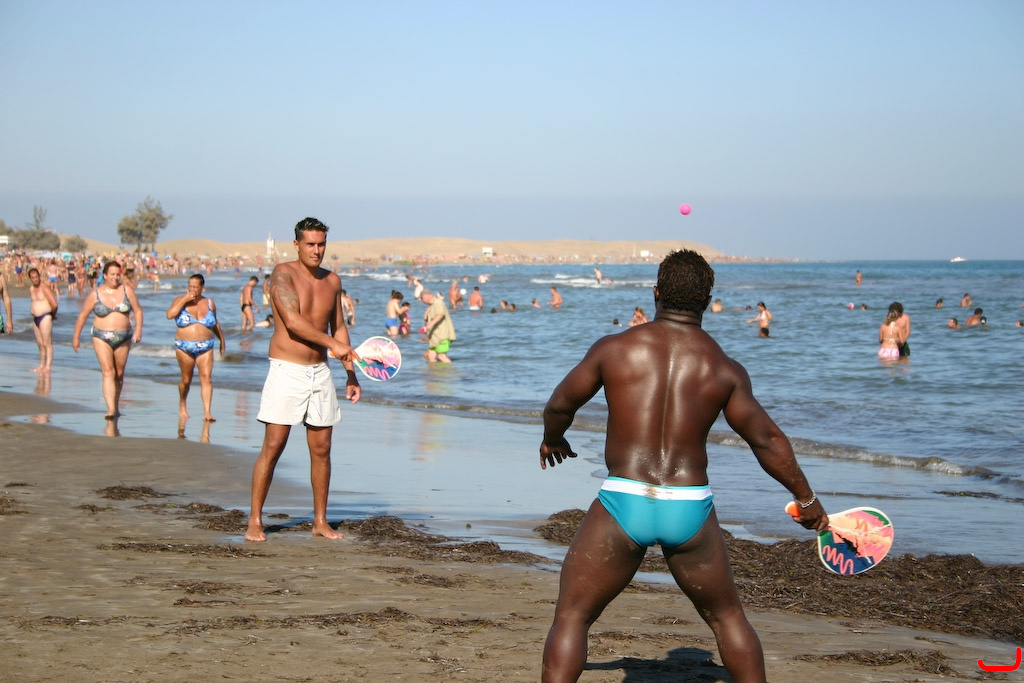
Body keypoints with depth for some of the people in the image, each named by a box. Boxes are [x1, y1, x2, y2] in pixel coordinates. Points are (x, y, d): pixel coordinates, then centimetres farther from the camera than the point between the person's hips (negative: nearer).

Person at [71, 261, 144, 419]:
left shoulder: (127, 291, 2)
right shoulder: (95, 294, -2)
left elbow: (138, 311, 5)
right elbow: (83, 315, 5)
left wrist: (138, 329, -9)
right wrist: (76, 336, 6)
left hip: (123, 338, 2)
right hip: (102, 338, -2)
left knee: (119, 374, 11)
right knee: (108, 372, -15)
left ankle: (116, 407, 28)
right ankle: (110, 410, -23)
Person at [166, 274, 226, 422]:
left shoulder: (209, 303, 7)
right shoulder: (180, 300, 1)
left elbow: (215, 324, 21)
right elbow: (170, 315, -17)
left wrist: (222, 340, 27)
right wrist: (184, 300, -16)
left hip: (205, 347, 1)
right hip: (184, 347, -1)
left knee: (206, 377, -12)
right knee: (186, 379, 8)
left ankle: (207, 412, -16)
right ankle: (182, 406, 32)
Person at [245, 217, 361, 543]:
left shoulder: (332, 280, 11)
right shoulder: (283, 273, -8)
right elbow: (293, 321, -20)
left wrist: (351, 375, 16)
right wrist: (333, 344, -21)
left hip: (320, 372, 5)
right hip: (286, 370, -5)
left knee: (321, 449, 6)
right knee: (273, 447, -7)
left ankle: (320, 521, 14)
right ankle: (255, 521, -1)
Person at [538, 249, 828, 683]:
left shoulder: (614, 349, 0)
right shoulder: (725, 369, 3)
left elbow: (560, 406, 12)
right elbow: (767, 440, 9)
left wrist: (553, 439, 35)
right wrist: (806, 498, 22)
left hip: (624, 502, -2)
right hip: (690, 509, 2)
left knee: (571, 616, 9)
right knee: (727, 617, 21)